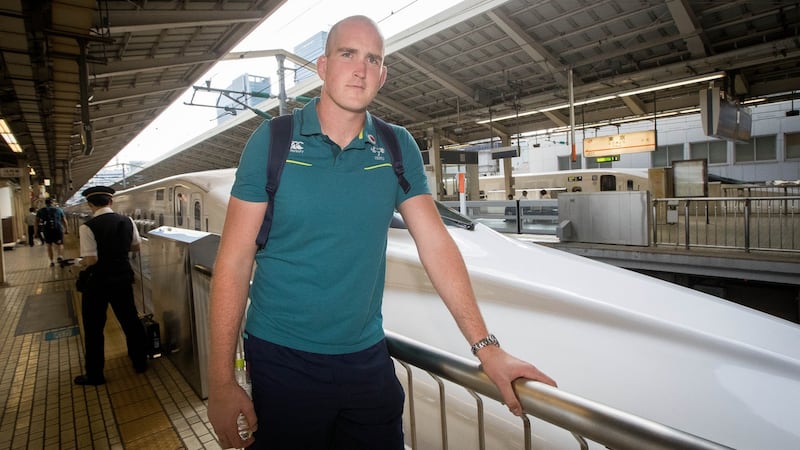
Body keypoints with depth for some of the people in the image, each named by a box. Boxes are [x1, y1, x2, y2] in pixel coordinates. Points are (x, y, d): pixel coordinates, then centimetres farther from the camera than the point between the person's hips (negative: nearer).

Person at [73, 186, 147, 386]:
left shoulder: (88, 227, -19)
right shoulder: (126, 221, -3)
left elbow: (91, 259, -21)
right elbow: (136, 246, 8)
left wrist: (82, 263, -1)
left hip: (98, 282, -4)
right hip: (123, 277, 5)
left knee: (94, 328, 11)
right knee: (130, 319, 18)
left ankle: (95, 375, 23)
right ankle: (140, 362, 31)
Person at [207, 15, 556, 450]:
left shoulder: (398, 148, 0)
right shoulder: (272, 141, -7)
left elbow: (435, 243, -3)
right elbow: (234, 260, -8)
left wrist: (486, 347, -8)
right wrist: (221, 381, -10)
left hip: (367, 360, 3)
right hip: (284, 362, -2)